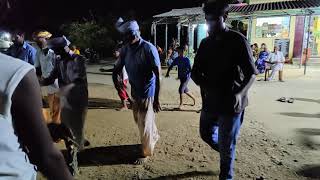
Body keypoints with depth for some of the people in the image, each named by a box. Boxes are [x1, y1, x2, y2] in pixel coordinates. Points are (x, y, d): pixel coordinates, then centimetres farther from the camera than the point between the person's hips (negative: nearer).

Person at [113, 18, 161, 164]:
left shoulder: (148, 48, -19)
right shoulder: (125, 49, -1)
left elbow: (158, 74, -19)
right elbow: (119, 67, 9)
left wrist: (156, 99, -20)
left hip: (147, 92, -6)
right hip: (135, 91, 7)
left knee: (145, 124, 4)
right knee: (139, 120, 21)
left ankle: (146, 152, 26)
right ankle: (154, 136, 49)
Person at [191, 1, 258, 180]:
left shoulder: (237, 40, -12)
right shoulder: (206, 43, 4)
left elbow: (251, 73, -11)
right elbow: (195, 72, 6)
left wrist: (240, 93, -30)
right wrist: (205, 84, -16)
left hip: (231, 103, -6)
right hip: (210, 101, 6)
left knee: (226, 147, 6)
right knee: (206, 134, 22)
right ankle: (228, 152, 50)